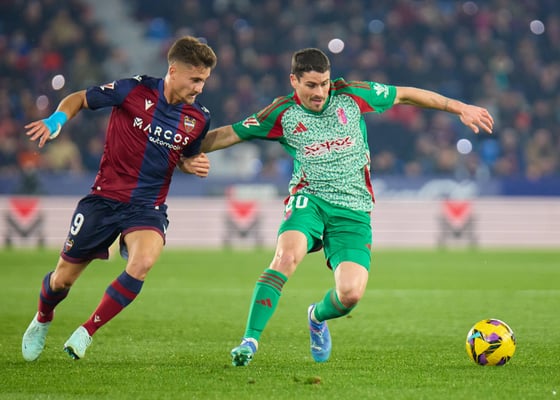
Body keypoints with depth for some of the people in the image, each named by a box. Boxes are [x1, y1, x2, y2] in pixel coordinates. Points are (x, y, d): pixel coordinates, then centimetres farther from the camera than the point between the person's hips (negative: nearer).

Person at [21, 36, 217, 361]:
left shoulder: (199, 118, -1)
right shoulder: (133, 90, -12)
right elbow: (80, 99, 1)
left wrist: (195, 165, -5)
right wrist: (56, 119, -19)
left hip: (149, 206, 1)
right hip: (105, 197, -1)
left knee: (142, 263, -30)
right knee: (63, 278, 6)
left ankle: (87, 332, -11)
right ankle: (42, 321, 42)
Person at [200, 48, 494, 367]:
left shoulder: (351, 95, 3)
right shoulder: (283, 114, 2)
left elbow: (406, 95, 14)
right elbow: (228, 135, 9)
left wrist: (460, 107, 15)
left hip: (354, 210, 1)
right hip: (309, 199, -1)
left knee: (351, 293, -16)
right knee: (287, 254, -34)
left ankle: (318, 317, 22)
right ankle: (250, 341, -31)